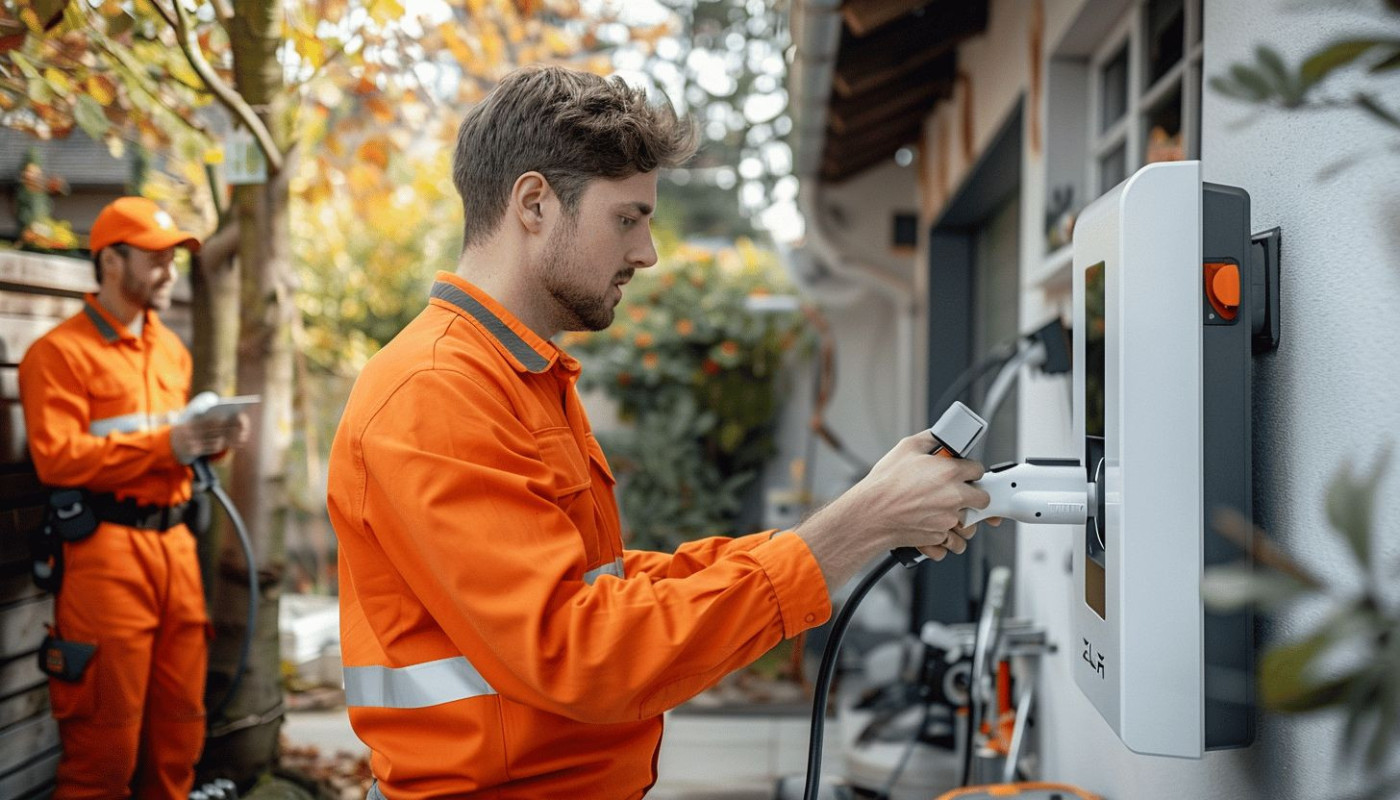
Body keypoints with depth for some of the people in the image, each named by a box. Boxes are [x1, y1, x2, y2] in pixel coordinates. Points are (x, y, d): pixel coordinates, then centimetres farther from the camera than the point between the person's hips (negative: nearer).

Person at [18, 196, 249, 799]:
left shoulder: (172, 350, 19)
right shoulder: (62, 351, -4)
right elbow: (56, 457, -15)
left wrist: (212, 439, 5)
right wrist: (166, 445, -18)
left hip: (174, 542, 7)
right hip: (106, 549, -7)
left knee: (181, 722, 10)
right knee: (107, 732, -3)